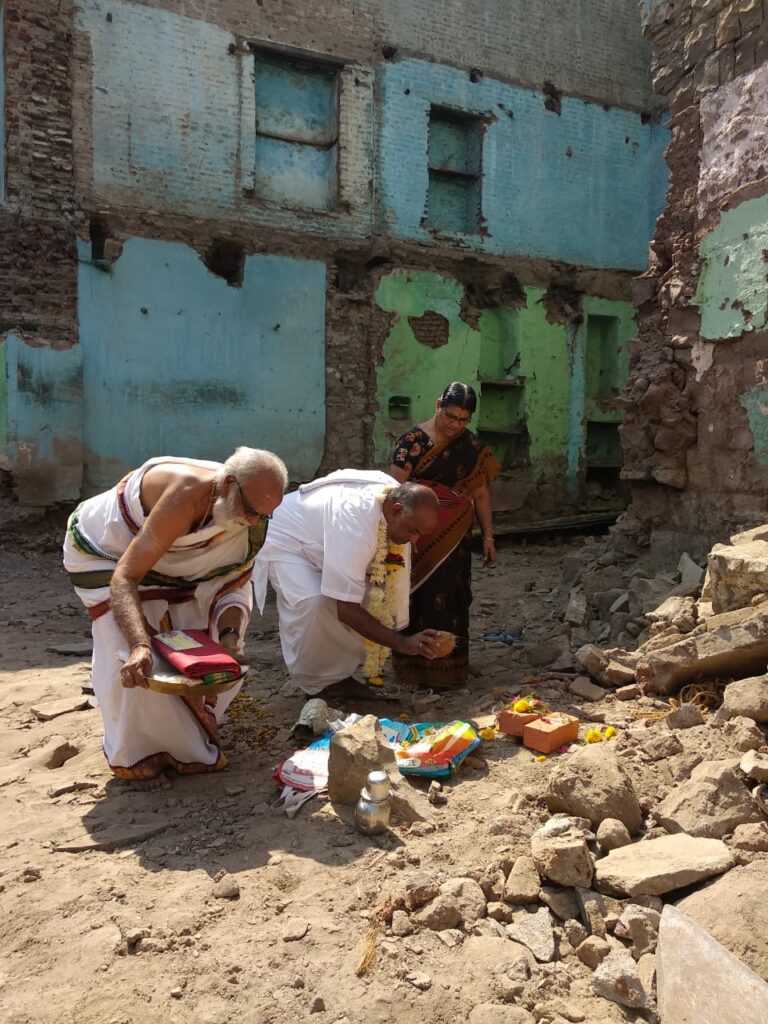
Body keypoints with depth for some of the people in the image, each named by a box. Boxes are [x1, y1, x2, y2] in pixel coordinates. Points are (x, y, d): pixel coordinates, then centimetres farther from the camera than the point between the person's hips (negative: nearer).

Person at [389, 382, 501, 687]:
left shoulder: (471, 447, 5)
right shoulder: (413, 441, -10)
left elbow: (480, 494, 9)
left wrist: (488, 537, 7)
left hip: (455, 539, 4)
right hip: (421, 538, -4)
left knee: (452, 600, 8)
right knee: (423, 599, -1)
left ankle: (450, 667, 22)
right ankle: (418, 666, 12)